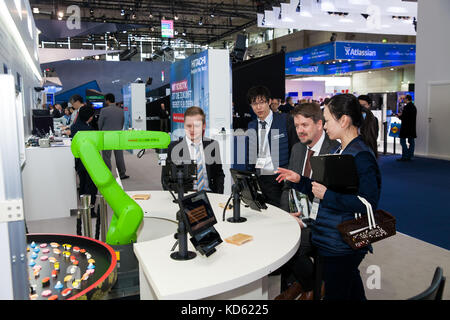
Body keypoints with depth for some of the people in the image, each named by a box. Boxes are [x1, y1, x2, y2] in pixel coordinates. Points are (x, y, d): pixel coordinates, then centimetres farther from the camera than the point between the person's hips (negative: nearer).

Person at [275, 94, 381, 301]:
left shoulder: (361, 156, -19)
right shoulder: (339, 151, 11)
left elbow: (369, 203, -25)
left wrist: (327, 195, -22)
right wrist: (299, 180, 8)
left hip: (344, 243, -9)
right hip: (329, 239, 9)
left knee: (335, 294, 4)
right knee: (350, 286, 23)